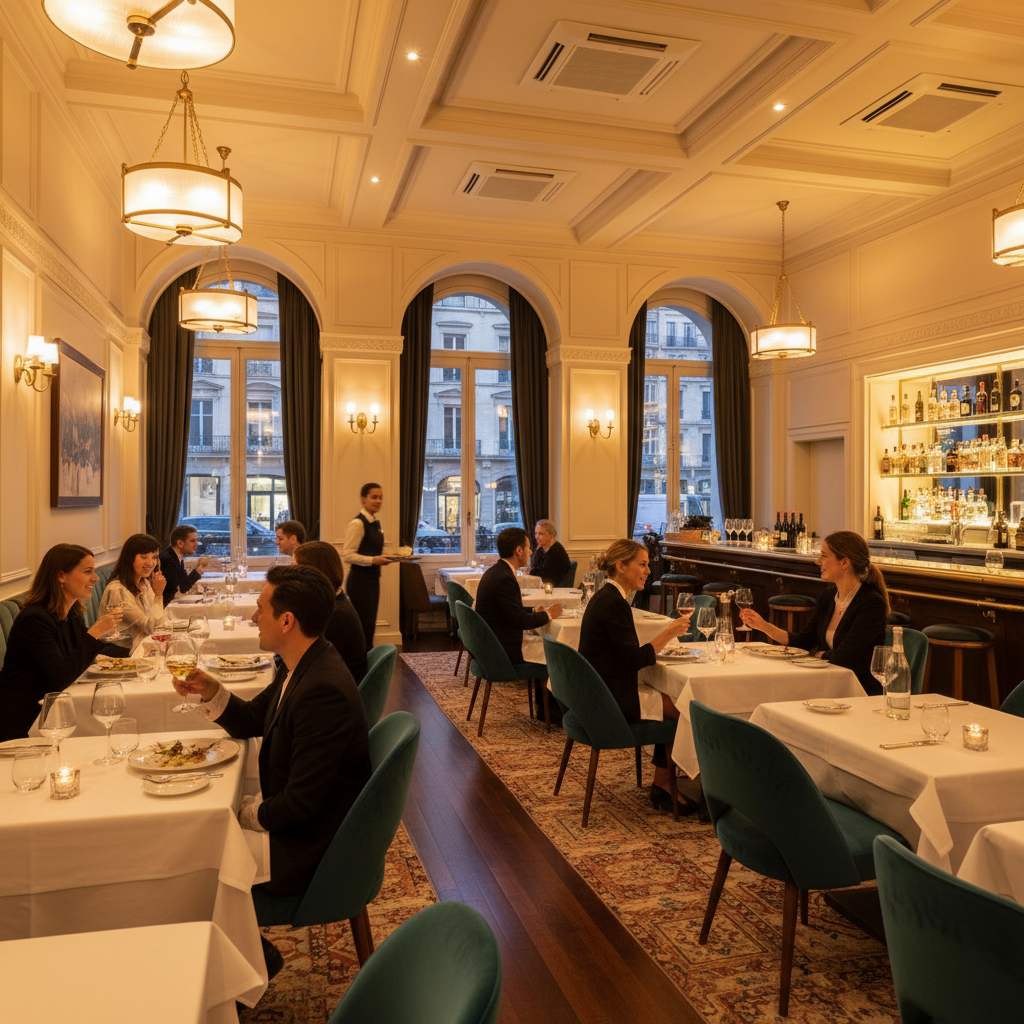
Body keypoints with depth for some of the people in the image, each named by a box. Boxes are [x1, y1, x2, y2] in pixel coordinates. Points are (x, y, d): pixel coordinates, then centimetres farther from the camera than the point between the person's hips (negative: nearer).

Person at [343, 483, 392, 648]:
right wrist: (372, 560, -26)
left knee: (370, 626, 14)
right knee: (364, 628, -7)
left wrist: (382, 558, 5)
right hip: (360, 580, -9)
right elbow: (347, 555, -19)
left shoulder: (375, 523, 13)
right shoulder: (357, 524, -14)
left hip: (373, 579, 9)